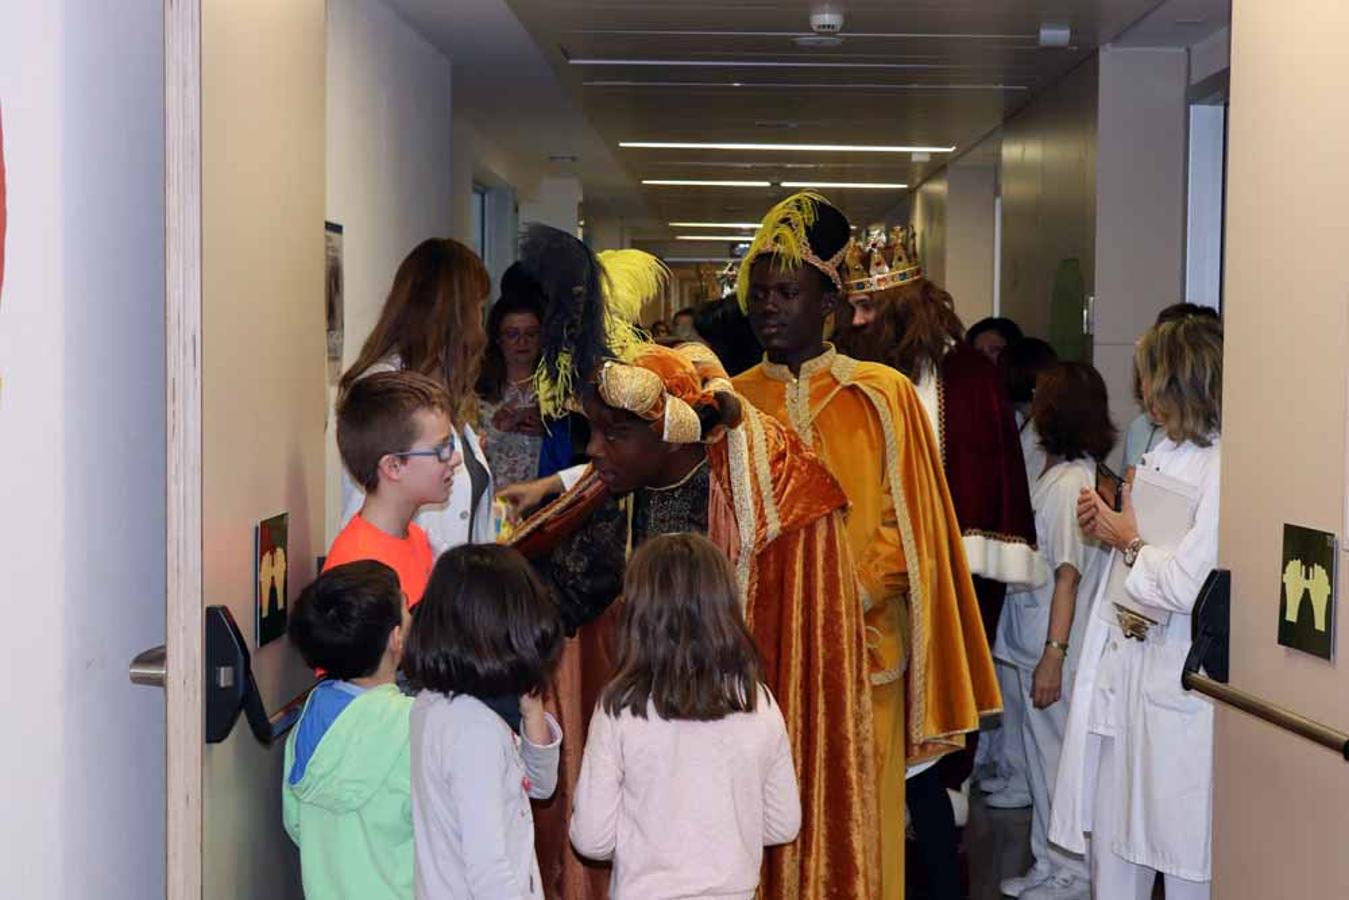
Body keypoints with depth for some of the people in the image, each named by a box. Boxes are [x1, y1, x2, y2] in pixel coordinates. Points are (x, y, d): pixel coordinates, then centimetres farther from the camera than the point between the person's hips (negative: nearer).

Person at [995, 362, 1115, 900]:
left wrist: (1053, 655, -21)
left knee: (1054, 758, 1)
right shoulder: (1055, 475, 10)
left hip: (1052, 650, -9)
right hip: (1032, 643, 9)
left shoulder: (1071, 482, -17)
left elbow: (1068, 575, -20)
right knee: (1042, 756, 16)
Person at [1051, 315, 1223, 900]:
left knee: (1182, 846, 4)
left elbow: (1186, 583, -25)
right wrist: (1107, 525, 2)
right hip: (1127, 660, 9)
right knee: (1112, 829, 17)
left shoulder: (1222, 468, -20)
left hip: (1182, 678, -9)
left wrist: (1128, 539, -9)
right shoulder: (1167, 454, 11)